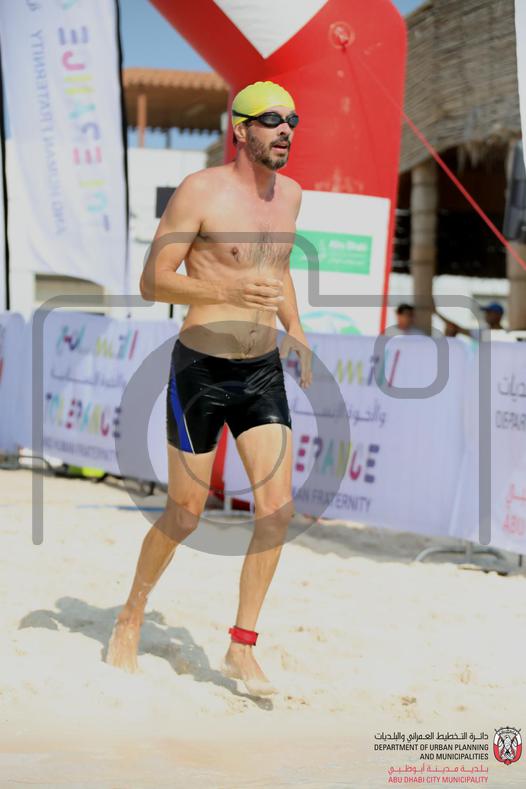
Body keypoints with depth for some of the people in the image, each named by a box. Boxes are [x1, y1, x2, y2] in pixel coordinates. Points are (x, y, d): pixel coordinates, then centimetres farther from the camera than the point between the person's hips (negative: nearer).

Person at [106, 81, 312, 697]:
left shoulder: (290, 194, 9)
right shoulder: (199, 192, -12)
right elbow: (152, 281, -14)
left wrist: (295, 329, 11)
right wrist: (228, 289, -27)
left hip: (264, 371, 5)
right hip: (201, 369, -5)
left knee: (278, 507, -7)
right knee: (186, 513, 4)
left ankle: (240, 650, 5)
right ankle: (131, 617, 29)